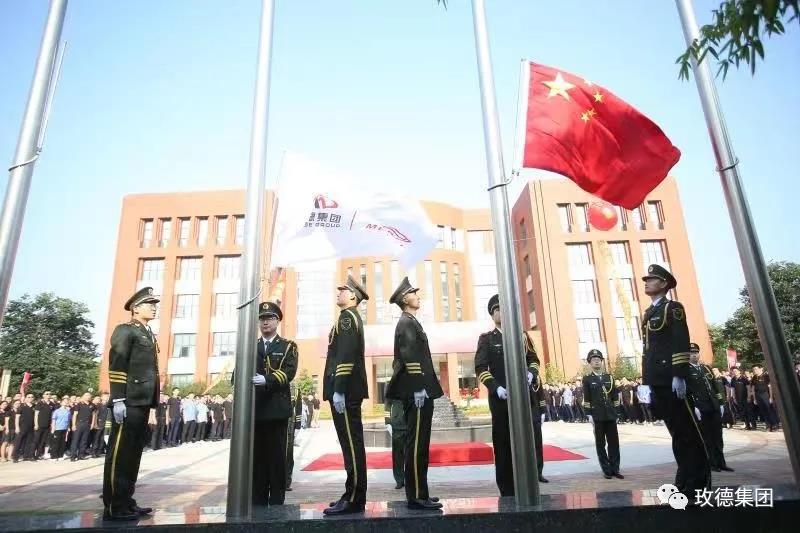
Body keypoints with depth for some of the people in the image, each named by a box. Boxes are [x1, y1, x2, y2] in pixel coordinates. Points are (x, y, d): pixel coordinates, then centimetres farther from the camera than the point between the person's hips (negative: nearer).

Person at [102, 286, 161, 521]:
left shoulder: (150, 335, 21)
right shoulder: (125, 330, -2)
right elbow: (116, 366, -12)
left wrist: (152, 402, 16)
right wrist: (118, 400, -19)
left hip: (143, 402, 8)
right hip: (129, 402, -8)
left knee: (133, 453, 11)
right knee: (119, 452, -3)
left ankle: (126, 501, 19)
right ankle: (113, 506, 3)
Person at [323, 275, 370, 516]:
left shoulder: (347, 315, -10)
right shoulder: (352, 317, 21)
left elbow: (346, 355, -20)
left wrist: (338, 390, -23)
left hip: (345, 390, -10)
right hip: (350, 389, 10)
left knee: (351, 443, -6)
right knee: (352, 442, 12)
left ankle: (354, 499, 0)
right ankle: (354, 495, 19)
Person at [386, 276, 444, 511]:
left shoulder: (408, 322, 21)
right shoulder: (407, 322, -10)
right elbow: (409, 356, -20)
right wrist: (419, 388, -23)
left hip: (418, 391, 10)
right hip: (418, 392, -10)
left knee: (417, 444, 13)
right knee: (417, 444, -6)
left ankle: (418, 493, 20)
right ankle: (417, 496, -1)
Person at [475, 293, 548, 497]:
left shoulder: (521, 335, 14)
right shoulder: (486, 338, 4)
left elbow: (534, 359, 20)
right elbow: (480, 368, -2)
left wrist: (531, 373, -2)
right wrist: (495, 387, -15)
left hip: (525, 395, 3)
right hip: (501, 398, -2)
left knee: (532, 435, -3)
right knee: (504, 443, 2)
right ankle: (508, 490, 12)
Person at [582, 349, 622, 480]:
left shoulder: (609, 377, 11)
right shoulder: (587, 379, 1)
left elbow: (615, 396, 11)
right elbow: (586, 398, -3)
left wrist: (615, 413, 6)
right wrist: (589, 415, -9)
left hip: (610, 416, 3)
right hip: (597, 416, -3)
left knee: (614, 443, 4)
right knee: (601, 444, 2)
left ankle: (615, 469, 13)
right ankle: (606, 470, 9)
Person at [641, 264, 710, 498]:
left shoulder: (673, 308, -2)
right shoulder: (647, 314, 19)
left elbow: (681, 343, -12)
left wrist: (679, 375, -19)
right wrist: (646, 380, 14)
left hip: (671, 379, -7)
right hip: (657, 381, 7)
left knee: (687, 429, 0)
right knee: (674, 430, 11)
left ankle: (699, 481, 8)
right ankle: (686, 478, 18)